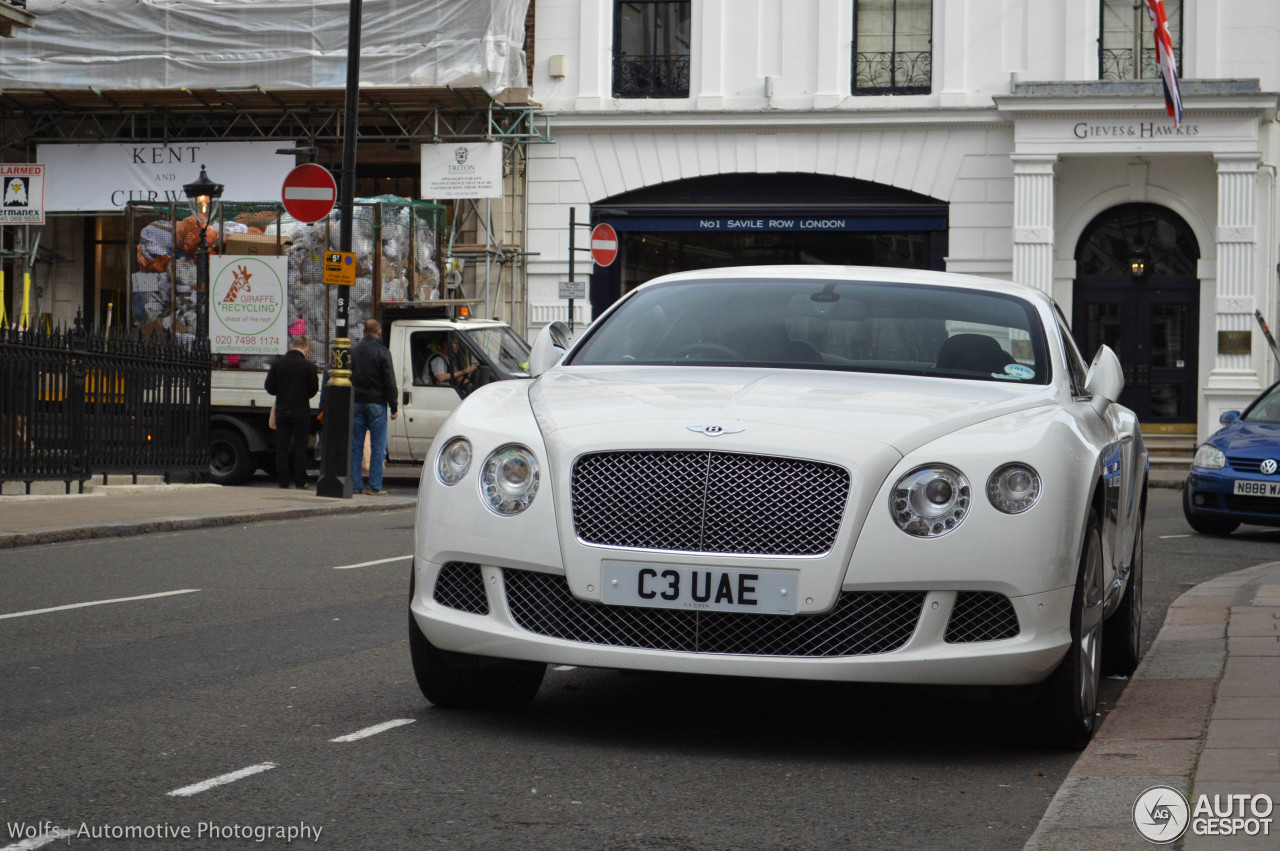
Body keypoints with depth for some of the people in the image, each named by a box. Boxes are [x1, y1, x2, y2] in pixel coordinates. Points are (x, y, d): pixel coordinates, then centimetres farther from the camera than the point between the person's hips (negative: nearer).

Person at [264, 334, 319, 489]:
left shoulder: (277, 364, -1)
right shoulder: (307, 366, -9)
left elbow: (270, 388, 2)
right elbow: (314, 390, -3)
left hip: (282, 412, 2)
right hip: (301, 412, -2)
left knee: (282, 448, 7)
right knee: (300, 448, 4)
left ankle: (283, 482, 7)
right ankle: (300, 482, 5)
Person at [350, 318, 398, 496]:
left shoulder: (353, 351, 6)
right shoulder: (382, 352, -6)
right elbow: (389, 381, -8)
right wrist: (394, 407, -2)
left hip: (356, 403, 4)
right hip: (376, 403, -4)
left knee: (355, 446, 6)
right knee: (378, 447, -1)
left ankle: (355, 485, 5)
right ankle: (375, 486, -4)